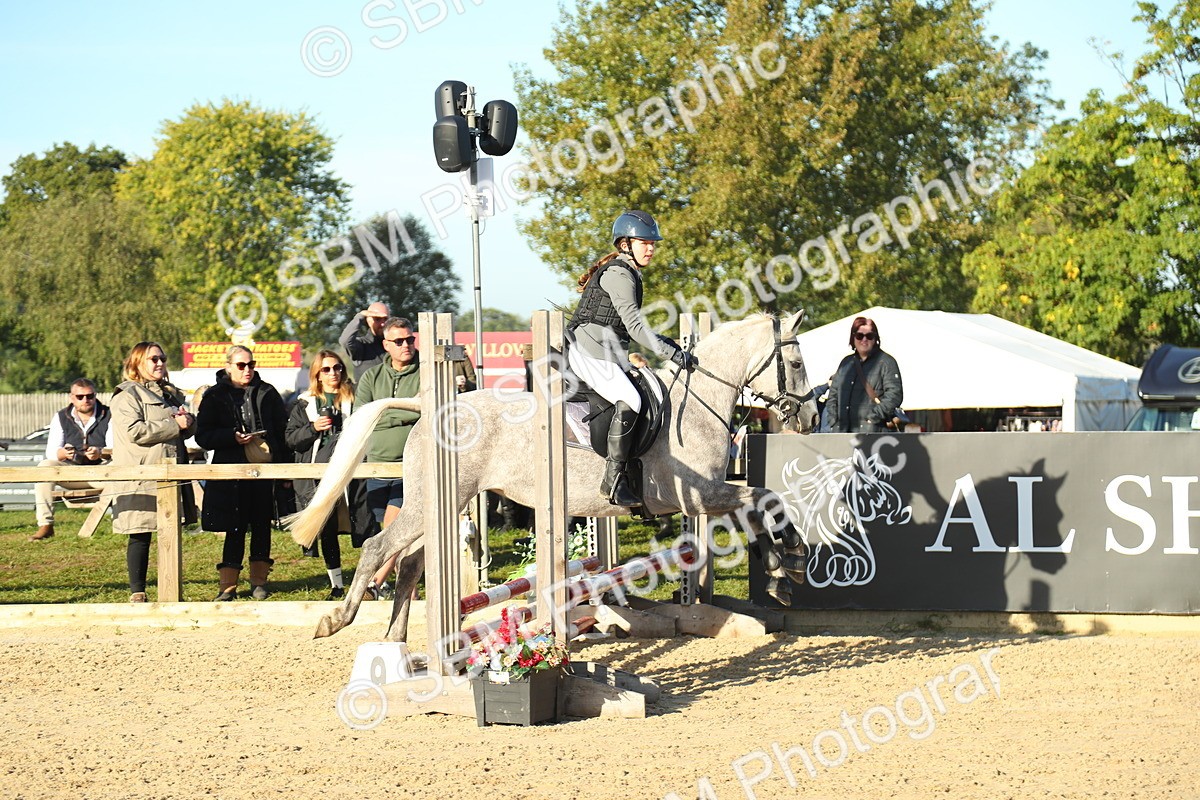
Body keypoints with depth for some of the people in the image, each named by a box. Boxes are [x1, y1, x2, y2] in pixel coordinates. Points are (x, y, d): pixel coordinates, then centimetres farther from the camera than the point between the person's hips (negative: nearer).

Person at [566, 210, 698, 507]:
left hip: (610, 354, 11)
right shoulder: (618, 275, -13)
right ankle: (613, 479, -28)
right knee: (628, 401, -28)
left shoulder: (629, 274, 19)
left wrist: (664, 343, 14)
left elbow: (630, 326, 25)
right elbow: (635, 326, -20)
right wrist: (674, 354, -21)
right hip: (589, 351, -11)